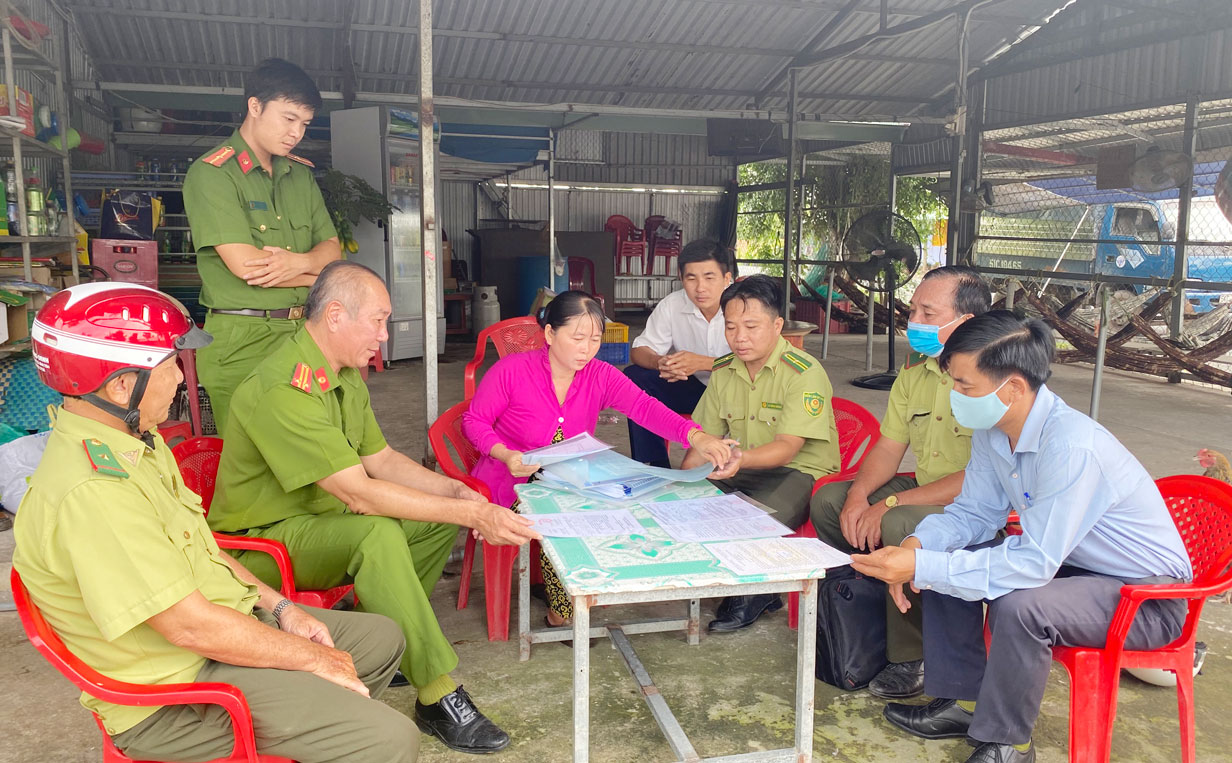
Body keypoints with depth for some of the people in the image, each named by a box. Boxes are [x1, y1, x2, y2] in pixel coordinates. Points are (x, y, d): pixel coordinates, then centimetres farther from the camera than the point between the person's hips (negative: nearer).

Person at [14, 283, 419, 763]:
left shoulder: (135, 442, 4)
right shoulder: (90, 493, -30)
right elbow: (191, 627, -27)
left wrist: (279, 606, 6)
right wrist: (315, 659, -15)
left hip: (225, 623, 10)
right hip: (174, 691, -10)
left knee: (381, 639, 18)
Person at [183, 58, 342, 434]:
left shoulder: (301, 174, 16)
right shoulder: (211, 173, -5)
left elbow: (332, 249, 12)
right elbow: (244, 264, -15)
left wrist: (298, 262, -11)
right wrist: (317, 273, -2)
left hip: (303, 332, 6)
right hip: (241, 338, -5)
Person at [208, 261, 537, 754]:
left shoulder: (346, 376, 4)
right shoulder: (283, 390, -28)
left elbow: (380, 459, 10)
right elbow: (359, 494, -31)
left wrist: (456, 491, -7)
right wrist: (473, 515, -30)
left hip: (324, 520, 9)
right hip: (266, 540, -9)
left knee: (442, 517, 0)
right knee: (378, 534, -35)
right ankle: (439, 699, -26)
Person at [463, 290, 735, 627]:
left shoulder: (601, 377, -4)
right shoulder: (512, 370, -14)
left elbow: (644, 407, -21)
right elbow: (474, 421, -6)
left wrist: (696, 437, -40)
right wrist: (505, 455, -27)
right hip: (512, 485, -4)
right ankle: (565, 610, -3)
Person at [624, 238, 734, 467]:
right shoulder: (671, 306, -8)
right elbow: (638, 351, -7)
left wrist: (703, 362, -36)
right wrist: (659, 362, -32)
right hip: (691, 387, 4)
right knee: (635, 377, -17)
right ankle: (655, 466, -12)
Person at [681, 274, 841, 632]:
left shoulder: (805, 373, -15)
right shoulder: (723, 371, 6)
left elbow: (787, 447, -24)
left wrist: (741, 458, -44)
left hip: (799, 471, -6)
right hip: (738, 470, 6)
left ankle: (752, 593, -3)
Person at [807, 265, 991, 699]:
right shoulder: (916, 368, 5)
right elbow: (889, 447, 7)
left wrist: (891, 504, -25)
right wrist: (859, 495, -13)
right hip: (924, 493, 8)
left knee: (899, 526, -34)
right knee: (828, 500, -3)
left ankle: (913, 659, -13)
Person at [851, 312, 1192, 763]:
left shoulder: (1073, 447, -33)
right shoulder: (991, 430, -7)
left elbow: (1035, 564, -35)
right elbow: (974, 512, 2)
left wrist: (920, 568, -35)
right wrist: (917, 546, -19)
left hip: (1147, 596, -8)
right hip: (1066, 560, 8)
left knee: (1018, 605, -33)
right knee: (943, 554, -2)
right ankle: (963, 701, 11)